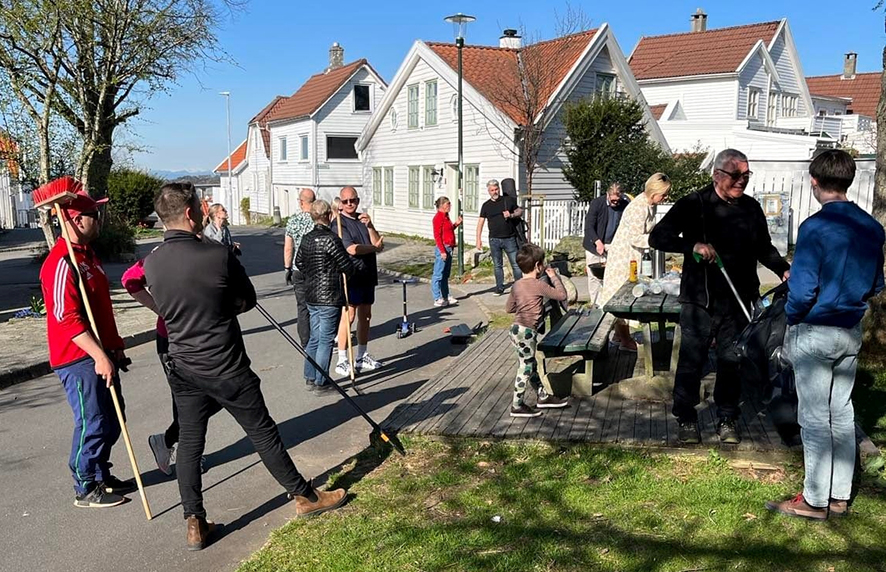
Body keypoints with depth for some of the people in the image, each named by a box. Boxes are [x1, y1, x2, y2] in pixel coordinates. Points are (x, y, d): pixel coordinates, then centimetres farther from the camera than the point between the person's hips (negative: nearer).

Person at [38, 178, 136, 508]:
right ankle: (86, 489, 14)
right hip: (79, 359, -10)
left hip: (100, 353, 10)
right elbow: (66, 317, -25)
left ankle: (101, 476, 30)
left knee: (112, 418, 16)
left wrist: (113, 344, 22)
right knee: (93, 423, -1)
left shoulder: (86, 253, 13)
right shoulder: (61, 262, -20)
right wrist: (99, 355, -26)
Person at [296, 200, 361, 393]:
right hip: (330, 298, -8)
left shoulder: (307, 238, 6)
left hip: (311, 296, 8)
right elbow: (348, 267, -14)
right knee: (326, 340, 1)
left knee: (315, 337, 17)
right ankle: (321, 383, 8)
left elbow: (299, 262, 19)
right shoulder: (331, 239, -18)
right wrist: (356, 268, 8)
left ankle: (310, 378, 24)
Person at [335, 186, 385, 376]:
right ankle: (342, 361, 2)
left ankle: (361, 357, 23)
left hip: (368, 275, 7)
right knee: (348, 317, -6)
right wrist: (375, 247, -5)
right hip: (350, 276, -7)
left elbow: (379, 244, 4)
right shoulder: (339, 223, -8)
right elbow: (351, 249, -20)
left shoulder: (363, 219, 13)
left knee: (365, 316, 12)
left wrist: (370, 226, -12)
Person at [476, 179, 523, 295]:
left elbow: (520, 211, 13)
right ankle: (500, 288, 18)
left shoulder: (508, 200, 4)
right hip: (494, 240, 1)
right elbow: (480, 222, 6)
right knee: (497, 265, 9)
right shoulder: (486, 205, 6)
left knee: (516, 264, 0)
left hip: (509, 238, -1)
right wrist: (478, 239, -1)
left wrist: (511, 214, -8)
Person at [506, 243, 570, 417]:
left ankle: (543, 396, 34)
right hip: (526, 332, -9)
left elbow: (509, 308, 15)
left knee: (532, 365, 19)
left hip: (516, 329, 9)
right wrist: (554, 276, 3)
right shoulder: (539, 285, -16)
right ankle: (517, 406, 8)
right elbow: (561, 295, -8)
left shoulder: (517, 285, 6)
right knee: (525, 369, 1)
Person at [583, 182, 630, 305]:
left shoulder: (625, 205, -5)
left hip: (612, 245, 1)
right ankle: (595, 305, 9)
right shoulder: (597, 203, -12)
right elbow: (589, 226, -12)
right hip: (594, 244, -1)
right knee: (594, 276, 1)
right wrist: (598, 242, -24)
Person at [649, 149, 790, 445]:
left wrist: (783, 270, 3)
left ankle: (727, 419, 26)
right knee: (691, 360, 3)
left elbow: (764, 248, 21)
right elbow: (657, 237, -10)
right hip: (699, 301, -4)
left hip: (739, 302, 4)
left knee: (732, 362, 11)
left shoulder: (751, 208, 9)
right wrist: (692, 245, -24)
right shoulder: (693, 205, -5)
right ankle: (687, 420, 18)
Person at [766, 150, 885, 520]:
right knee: (841, 412, 15)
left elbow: (803, 290, -21)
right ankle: (840, 496, 24)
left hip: (814, 333, -7)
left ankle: (816, 501, 12)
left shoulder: (815, 227, -19)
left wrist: (792, 317, -4)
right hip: (851, 332, 7)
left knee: (815, 417, 2)